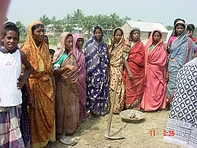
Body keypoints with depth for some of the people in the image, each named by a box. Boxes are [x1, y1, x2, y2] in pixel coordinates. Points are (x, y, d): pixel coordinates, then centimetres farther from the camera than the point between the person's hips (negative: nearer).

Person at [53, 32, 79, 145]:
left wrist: (76, 83, 17)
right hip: (63, 86, -7)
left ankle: (70, 130, 28)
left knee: (72, 108, 13)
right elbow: (55, 73, -24)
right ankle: (62, 134, 9)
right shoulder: (59, 55, -14)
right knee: (64, 109, -1)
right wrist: (66, 67, -38)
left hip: (72, 86, 7)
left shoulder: (71, 54, 8)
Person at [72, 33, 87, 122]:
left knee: (82, 96, 15)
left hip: (82, 77, 8)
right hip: (76, 77, -8)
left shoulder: (80, 51, 10)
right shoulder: (72, 52, -15)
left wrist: (85, 75, 16)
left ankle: (82, 115, 27)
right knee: (77, 97, 1)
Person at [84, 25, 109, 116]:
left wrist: (107, 72, 10)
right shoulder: (89, 44, -2)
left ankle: (102, 109, 19)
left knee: (102, 91, 6)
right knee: (93, 91, -3)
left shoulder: (104, 45, 11)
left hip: (102, 72, 4)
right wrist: (86, 73, -11)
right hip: (93, 72, -4)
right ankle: (93, 110, 10)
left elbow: (106, 59, 14)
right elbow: (86, 58, -6)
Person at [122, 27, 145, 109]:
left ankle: (137, 107, 16)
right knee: (129, 89, -1)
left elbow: (142, 60, 7)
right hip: (130, 70, -2)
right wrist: (129, 72, -18)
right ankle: (129, 107, 9)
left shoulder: (141, 45, 10)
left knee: (138, 90, 6)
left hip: (139, 72, 2)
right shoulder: (127, 44, 1)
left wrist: (130, 57, -2)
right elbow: (125, 59, -10)